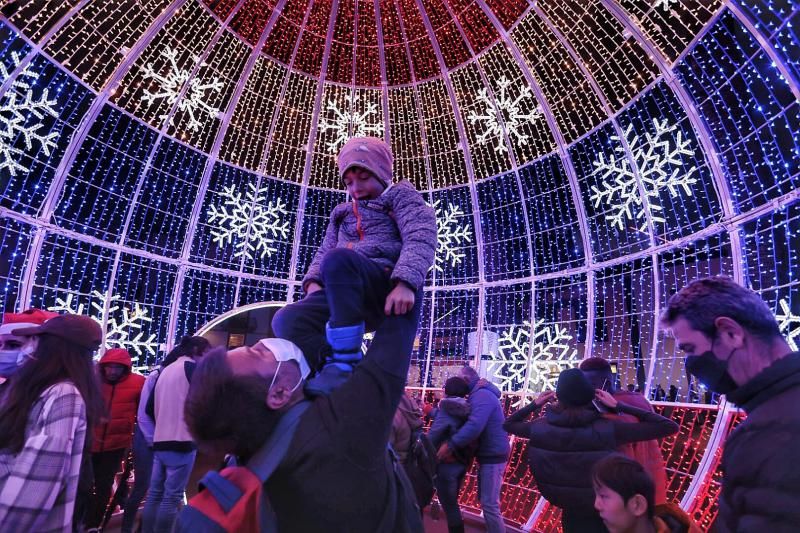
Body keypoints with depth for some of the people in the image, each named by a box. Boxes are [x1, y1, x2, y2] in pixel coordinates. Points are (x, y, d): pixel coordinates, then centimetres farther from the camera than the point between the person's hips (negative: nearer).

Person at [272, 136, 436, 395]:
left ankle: (345, 363, -30)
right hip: (347, 293, 6)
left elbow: (421, 238, -5)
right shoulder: (343, 213, 31)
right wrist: (313, 282, 1)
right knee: (287, 320, -19)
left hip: (389, 288, -5)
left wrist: (405, 283, -23)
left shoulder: (400, 195, 14)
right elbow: (323, 252, 24)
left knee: (338, 259, -35)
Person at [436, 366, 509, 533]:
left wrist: (450, 444, -32)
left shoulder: (481, 395, -21)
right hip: (490, 454, 11)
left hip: (493, 456, -11)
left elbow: (474, 425, -35)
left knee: (489, 504, -5)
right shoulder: (481, 394, 13)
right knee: (485, 500, 19)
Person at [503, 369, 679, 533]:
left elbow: (508, 424, 3)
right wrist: (618, 406, -17)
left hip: (571, 515, 2)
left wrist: (534, 404, 2)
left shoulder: (541, 427, -17)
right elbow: (669, 426, -18)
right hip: (604, 516, -2)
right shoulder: (606, 429, -26)